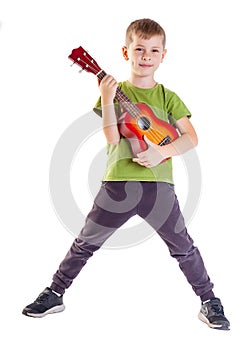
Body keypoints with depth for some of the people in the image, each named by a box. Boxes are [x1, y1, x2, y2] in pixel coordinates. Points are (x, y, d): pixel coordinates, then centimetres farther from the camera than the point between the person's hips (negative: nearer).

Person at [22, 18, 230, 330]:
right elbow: (113, 138, -8)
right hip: (119, 181, 0)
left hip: (158, 184, 0)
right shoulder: (115, 91, 4)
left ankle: (209, 302, 22)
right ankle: (54, 294, 25)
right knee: (86, 242, 9)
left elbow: (191, 137, -1)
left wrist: (163, 151, -16)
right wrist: (107, 101, -18)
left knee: (183, 246, 6)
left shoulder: (168, 97, 6)